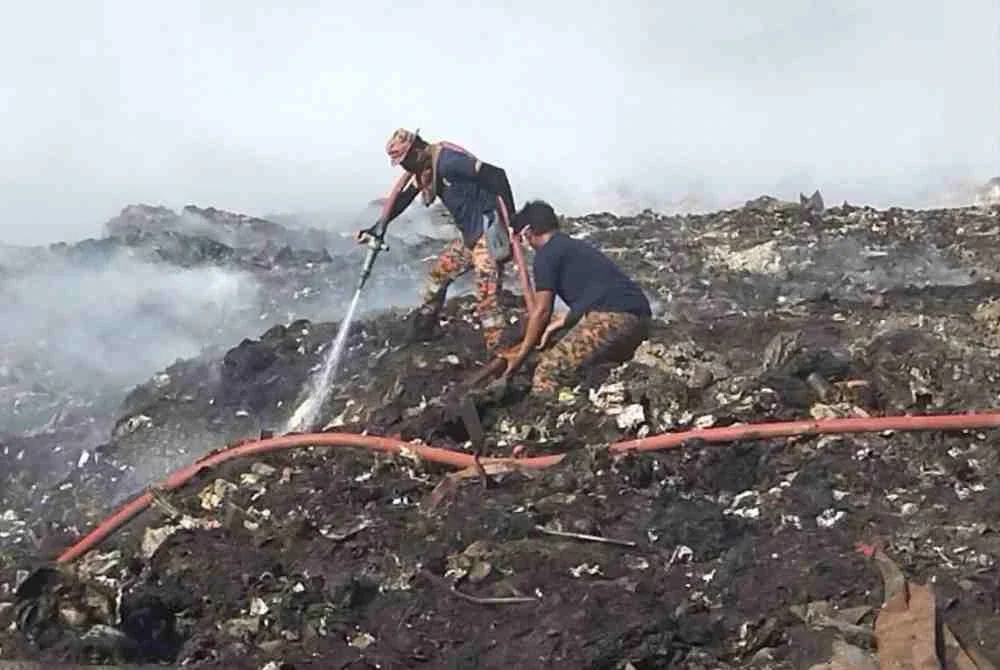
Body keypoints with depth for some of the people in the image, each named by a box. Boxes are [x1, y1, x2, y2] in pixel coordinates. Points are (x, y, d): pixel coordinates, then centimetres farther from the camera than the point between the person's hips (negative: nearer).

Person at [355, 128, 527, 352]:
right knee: (440, 272, 22)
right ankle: (421, 331, 39)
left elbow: (496, 175, -24)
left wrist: (511, 219, -25)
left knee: (487, 298, -15)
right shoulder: (424, 170, 9)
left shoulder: (447, 160, -20)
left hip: (489, 233, -10)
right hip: (470, 235, 10)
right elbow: (402, 199, 21)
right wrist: (377, 228, 20)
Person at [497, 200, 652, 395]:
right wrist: (553, 326, 41)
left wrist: (520, 355, 13)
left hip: (614, 318, -9)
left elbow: (542, 311, 3)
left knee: (547, 371, -9)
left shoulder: (547, 254, 5)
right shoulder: (578, 247, 30)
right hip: (640, 316, 9)